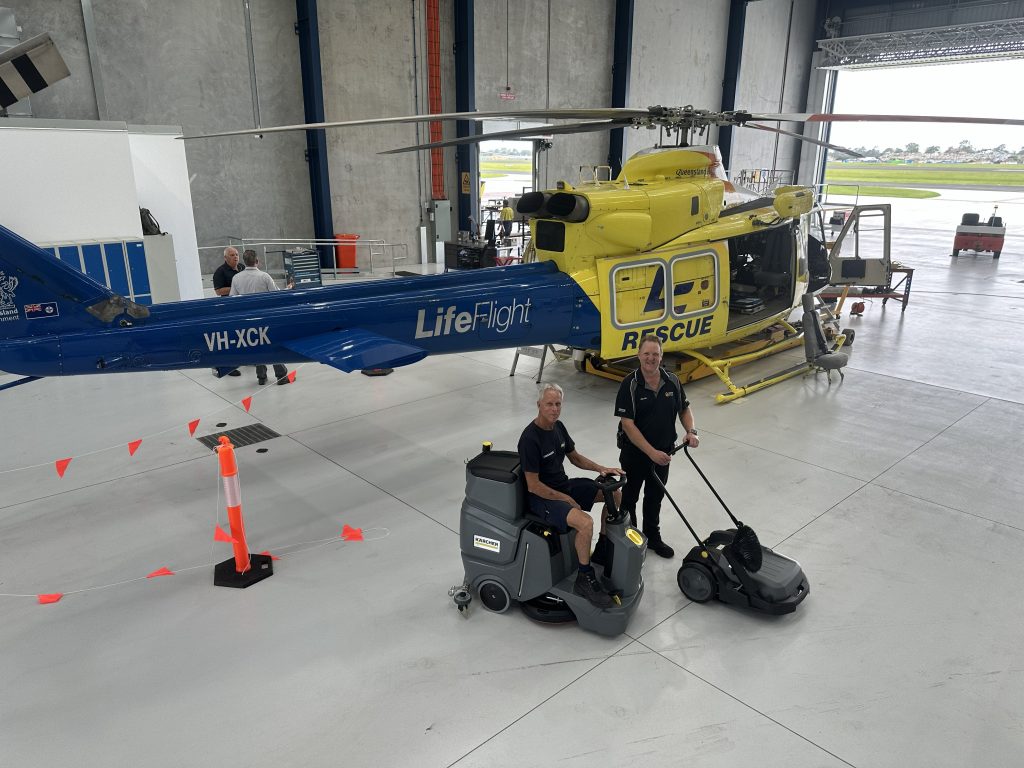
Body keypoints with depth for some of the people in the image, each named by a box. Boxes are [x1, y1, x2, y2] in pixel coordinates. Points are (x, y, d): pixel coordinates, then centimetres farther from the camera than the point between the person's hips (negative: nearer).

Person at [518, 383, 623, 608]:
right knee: (585, 522, -31)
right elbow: (533, 485, -23)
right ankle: (585, 579, -12)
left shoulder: (558, 426, 2)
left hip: (564, 484, 9)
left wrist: (601, 468, 0)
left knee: (614, 494, 8)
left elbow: (575, 457, 15)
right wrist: (567, 500, -17)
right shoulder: (530, 439, -25)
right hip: (542, 497, -9)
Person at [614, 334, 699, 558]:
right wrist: (651, 452, -28)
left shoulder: (672, 381, -4)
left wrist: (691, 431, -10)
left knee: (655, 496, 21)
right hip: (635, 453, -4)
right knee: (629, 497, 13)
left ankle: (652, 536, 39)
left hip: (663, 452, 5)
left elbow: (684, 408, 10)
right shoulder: (630, 385, -20)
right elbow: (627, 424, -23)